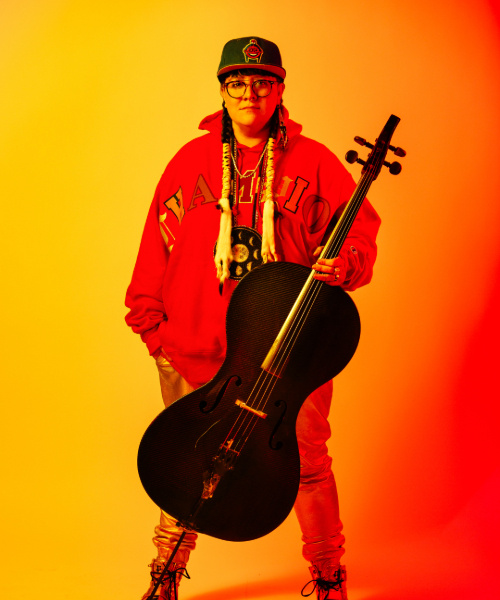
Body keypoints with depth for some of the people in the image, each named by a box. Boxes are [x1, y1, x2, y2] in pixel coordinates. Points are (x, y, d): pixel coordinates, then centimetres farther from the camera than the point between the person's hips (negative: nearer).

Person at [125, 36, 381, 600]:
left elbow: (360, 227, 4)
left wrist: (346, 262, -18)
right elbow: (157, 244, 10)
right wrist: (148, 319, 6)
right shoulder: (191, 161, 8)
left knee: (307, 459, 4)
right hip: (198, 343, 2)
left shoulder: (313, 162, 3)